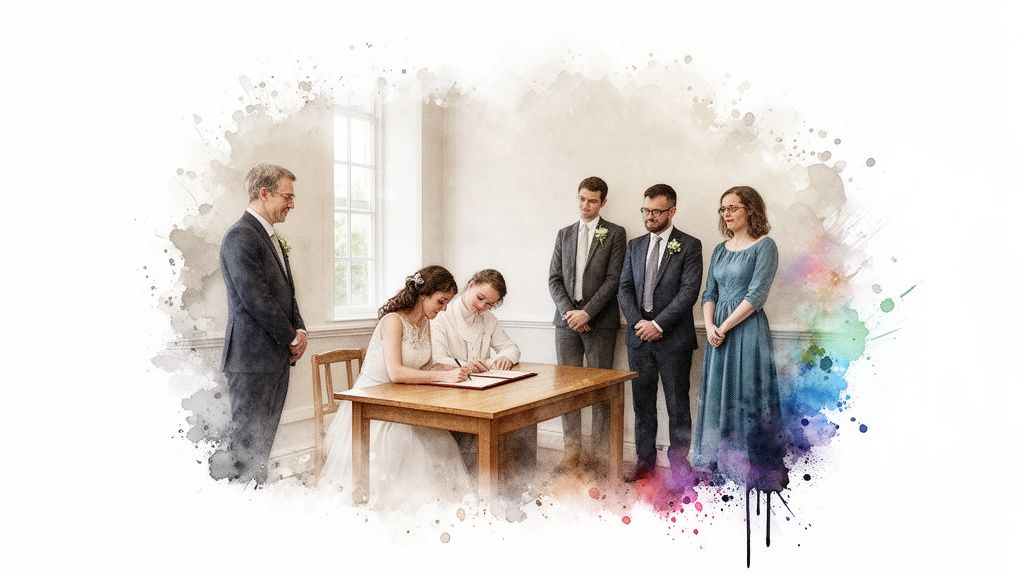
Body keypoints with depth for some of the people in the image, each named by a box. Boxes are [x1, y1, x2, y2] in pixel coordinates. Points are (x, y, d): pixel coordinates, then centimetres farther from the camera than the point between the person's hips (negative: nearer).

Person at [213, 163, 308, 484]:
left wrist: (299, 330, 5)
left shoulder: (272, 238, 18)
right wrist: (292, 338, -10)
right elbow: (255, 298, -18)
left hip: (277, 357, 9)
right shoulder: (241, 236, -13)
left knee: (262, 443, 13)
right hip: (252, 357, -9)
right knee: (247, 443, -2)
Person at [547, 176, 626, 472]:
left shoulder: (615, 234, 2)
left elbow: (613, 279, -6)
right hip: (567, 319, 4)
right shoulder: (564, 234, 14)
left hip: (599, 322, -3)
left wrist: (587, 312, -13)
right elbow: (554, 278, 9)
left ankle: (600, 451, 8)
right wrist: (568, 311, -6)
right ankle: (572, 450, 13)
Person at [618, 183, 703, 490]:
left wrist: (659, 324, -15)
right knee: (642, 403, 11)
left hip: (673, 337, -4)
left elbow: (689, 291, -11)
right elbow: (624, 288, 8)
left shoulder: (689, 246, -2)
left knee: (677, 404, 4)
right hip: (639, 336, 5)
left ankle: (679, 462, 15)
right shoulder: (634, 245, 12)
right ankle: (645, 460, 22)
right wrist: (637, 322, -7)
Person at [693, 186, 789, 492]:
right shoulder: (720, 249, 14)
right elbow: (709, 293, 11)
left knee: (747, 396, -2)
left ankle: (757, 469, 9)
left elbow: (756, 296, -13)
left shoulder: (764, 246, -6)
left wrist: (724, 327, -14)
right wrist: (709, 326, -6)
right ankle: (722, 462, 21)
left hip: (747, 329, -6)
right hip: (719, 332, 6)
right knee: (718, 395, 9)